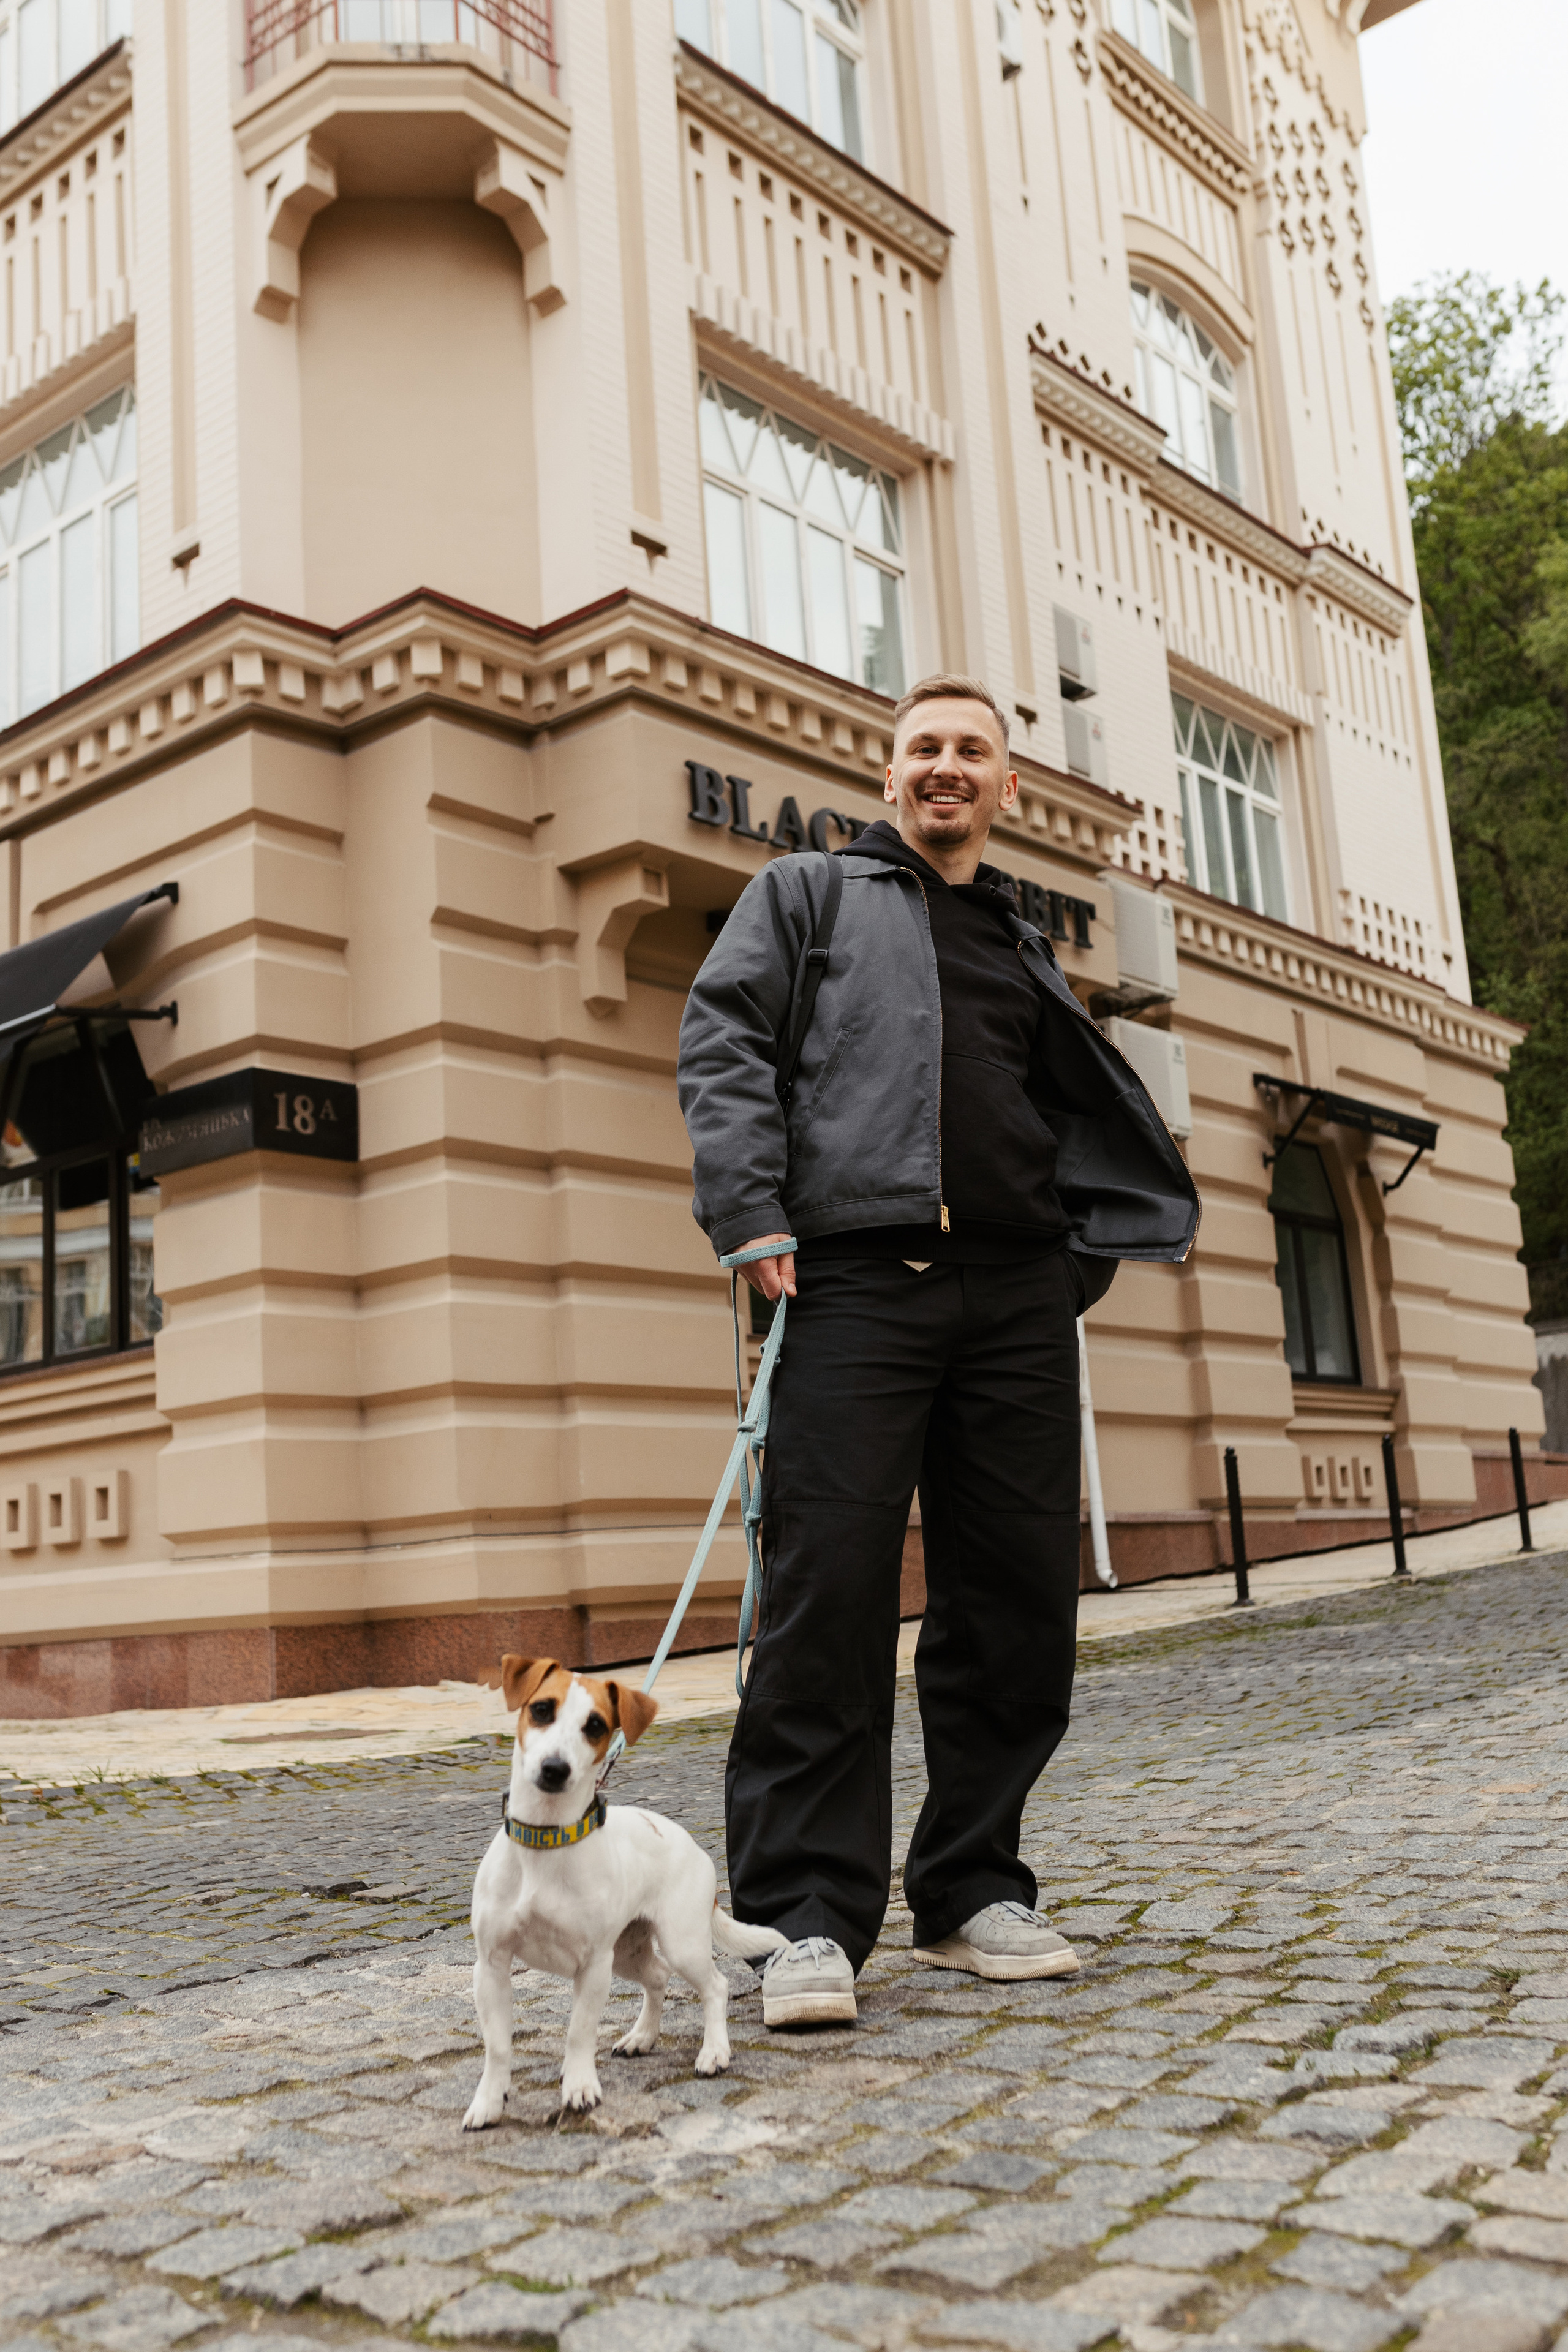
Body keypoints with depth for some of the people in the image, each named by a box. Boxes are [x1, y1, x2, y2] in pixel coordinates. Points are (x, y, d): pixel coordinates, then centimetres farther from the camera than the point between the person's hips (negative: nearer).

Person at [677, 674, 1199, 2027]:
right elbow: (721, 1039, 1)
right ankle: (806, 1917, -4)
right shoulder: (810, 892, 15)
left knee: (1020, 1596, 4)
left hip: (1017, 1293, 5)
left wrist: (1083, 1256, 10)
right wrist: (753, 1217, -11)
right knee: (829, 1593, -10)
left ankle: (973, 1891, 17)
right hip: (855, 1278, -5)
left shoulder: (1027, 948, 27)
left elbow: (1092, 1124, 27)